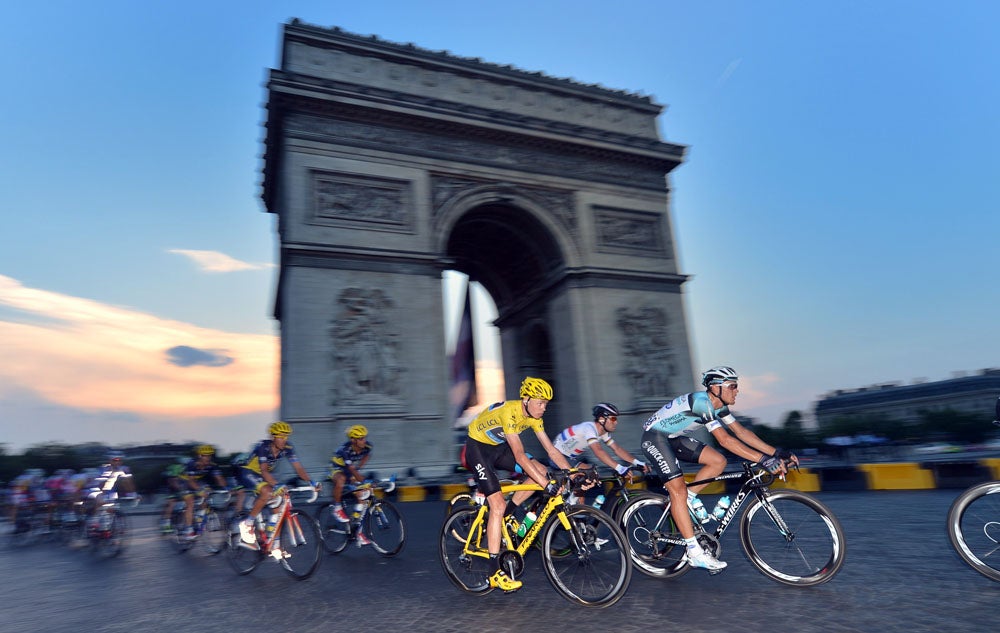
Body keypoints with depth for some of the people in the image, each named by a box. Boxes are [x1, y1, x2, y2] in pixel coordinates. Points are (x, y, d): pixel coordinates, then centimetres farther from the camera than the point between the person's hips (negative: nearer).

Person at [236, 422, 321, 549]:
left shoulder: (287, 448, -14)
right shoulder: (263, 446, -29)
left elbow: (298, 468, -17)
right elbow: (264, 470, -39)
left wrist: (311, 482, -33)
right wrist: (276, 485, -53)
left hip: (262, 475, 6)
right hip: (248, 472, -6)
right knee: (267, 492, -32)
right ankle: (247, 524, -14)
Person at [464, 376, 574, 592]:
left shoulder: (533, 417, -8)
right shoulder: (509, 413, -32)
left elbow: (552, 451, -6)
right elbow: (520, 456, -38)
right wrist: (547, 485, -41)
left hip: (498, 447, 8)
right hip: (477, 447, -8)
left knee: (542, 471, -6)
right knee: (498, 505, -17)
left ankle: (506, 516, 8)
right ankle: (496, 572, -8)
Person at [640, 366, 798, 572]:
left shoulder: (718, 405, 0)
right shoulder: (701, 402, -28)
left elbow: (740, 431, 1)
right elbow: (725, 440, -34)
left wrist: (776, 452, -6)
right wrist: (764, 460, -36)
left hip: (674, 437, 9)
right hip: (654, 436, -9)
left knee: (718, 461, -3)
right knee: (678, 489, -14)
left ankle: (690, 497, 12)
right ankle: (695, 553, -10)